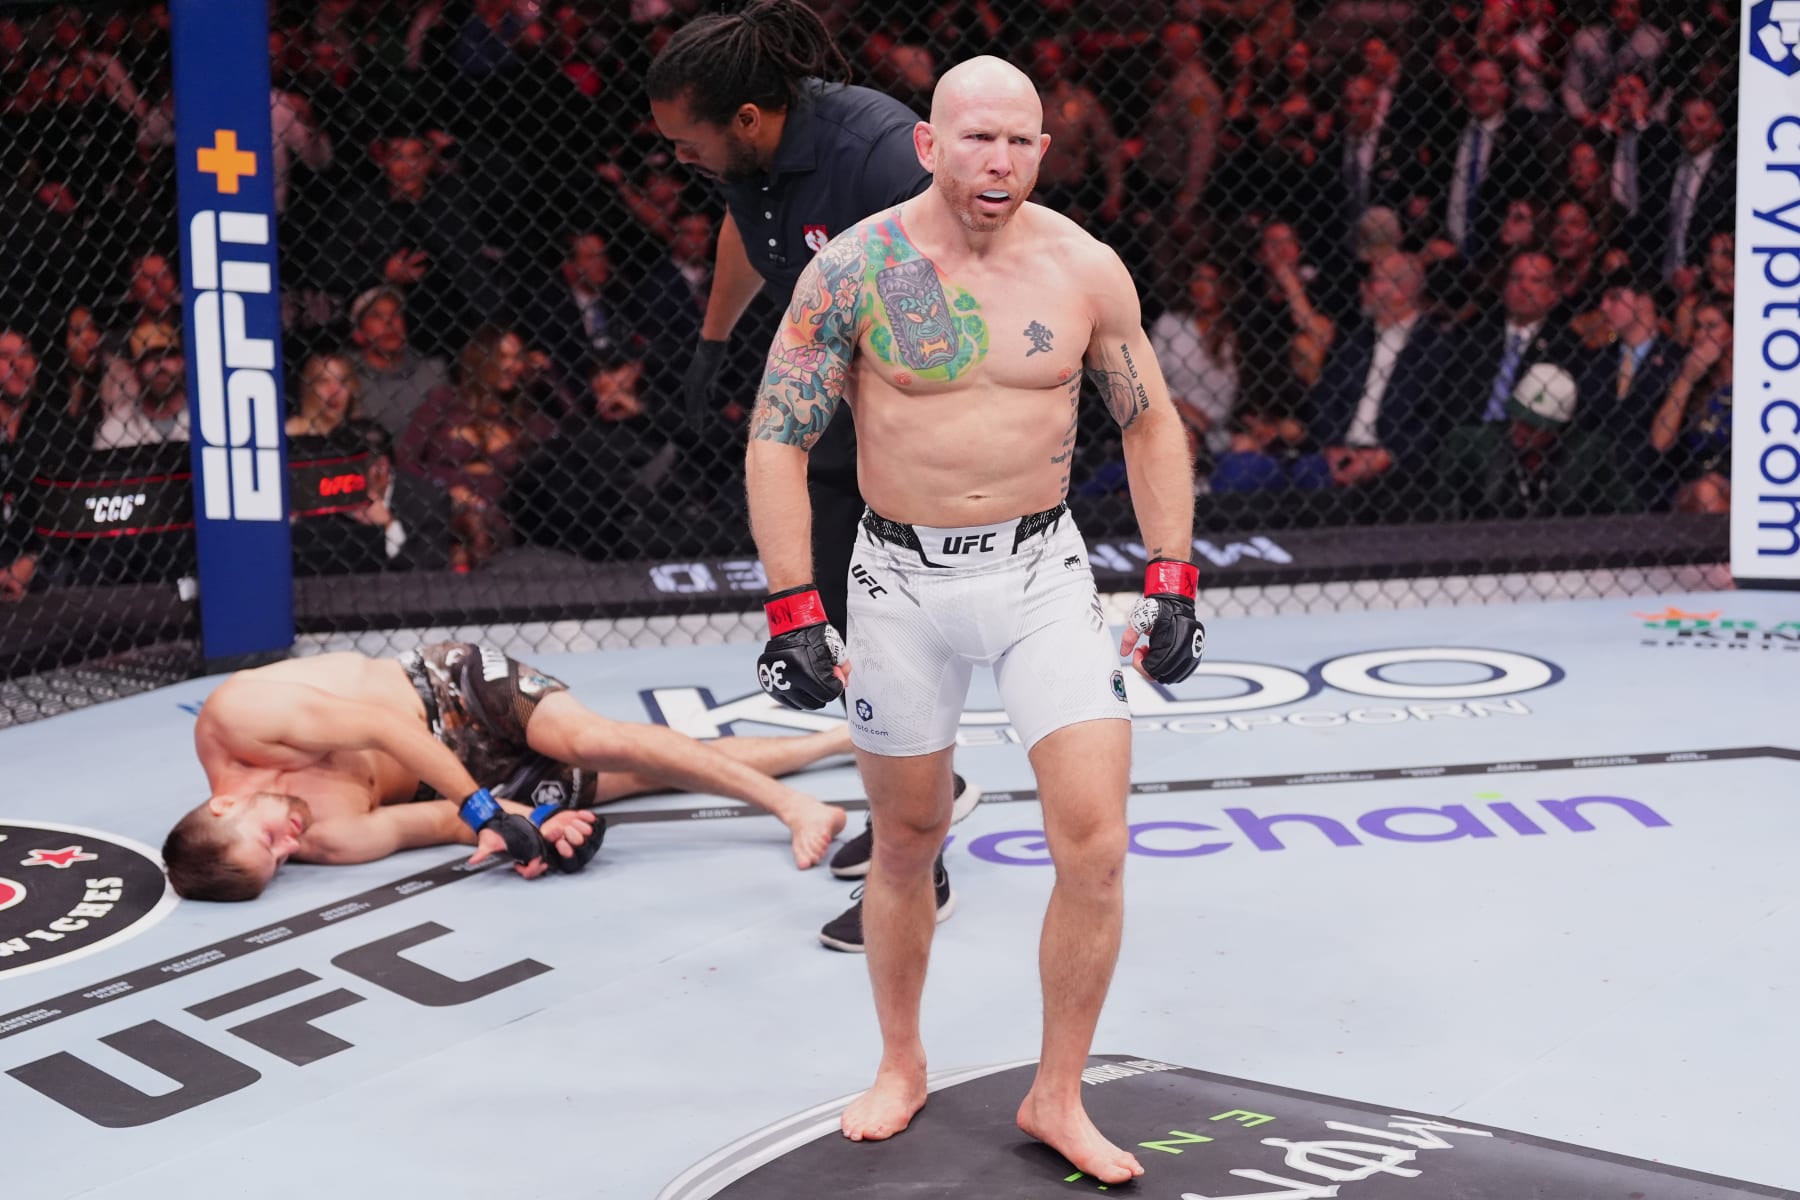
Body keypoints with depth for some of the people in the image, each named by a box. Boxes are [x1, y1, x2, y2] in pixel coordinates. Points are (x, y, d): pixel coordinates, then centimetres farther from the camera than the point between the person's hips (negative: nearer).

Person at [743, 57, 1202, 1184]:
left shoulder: (1084, 268, -5)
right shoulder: (855, 269, -10)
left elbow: (1151, 423, 7)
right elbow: (778, 440, -7)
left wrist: (1172, 583, 1)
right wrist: (793, 612, -12)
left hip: (1043, 569, 1)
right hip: (904, 578, -1)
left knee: (1095, 845, -8)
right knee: (907, 841, 13)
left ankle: (1057, 1097, 11)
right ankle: (903, 1063, 36)